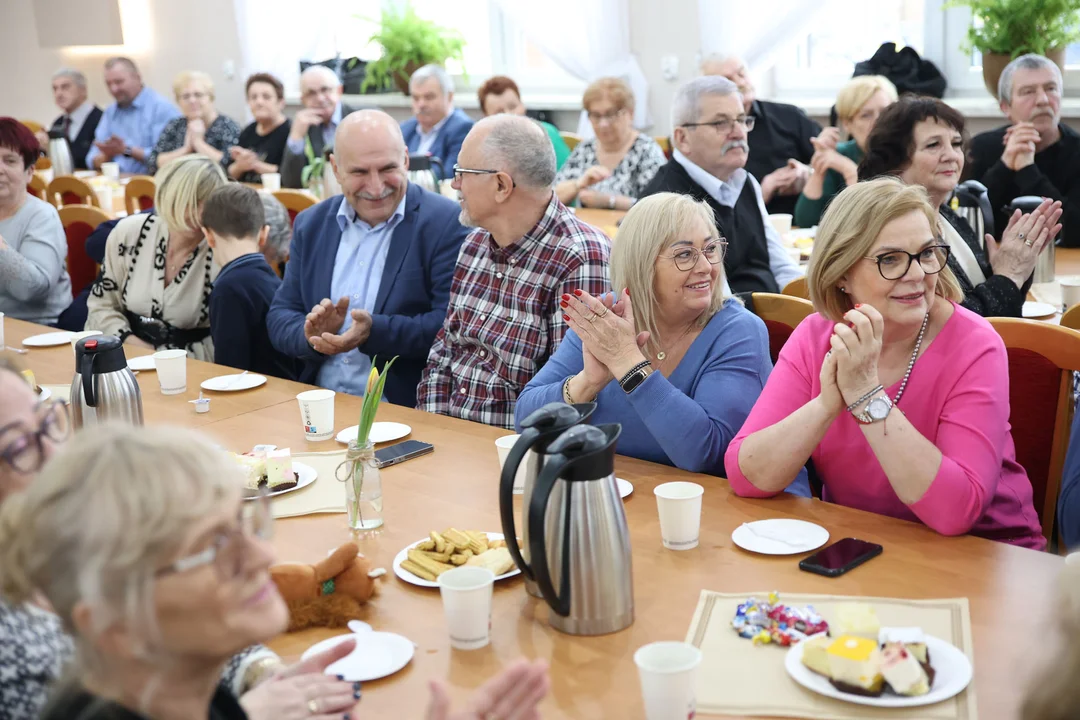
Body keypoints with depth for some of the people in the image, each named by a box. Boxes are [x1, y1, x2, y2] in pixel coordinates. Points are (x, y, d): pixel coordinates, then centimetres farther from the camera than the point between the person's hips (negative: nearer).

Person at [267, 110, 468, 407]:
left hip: (405, 410, -2)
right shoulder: (311, 224, 10)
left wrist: (374, 332, -24)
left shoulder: (447, 223, -6)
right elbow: (280, 318, 9)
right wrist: (312, 336, -13)